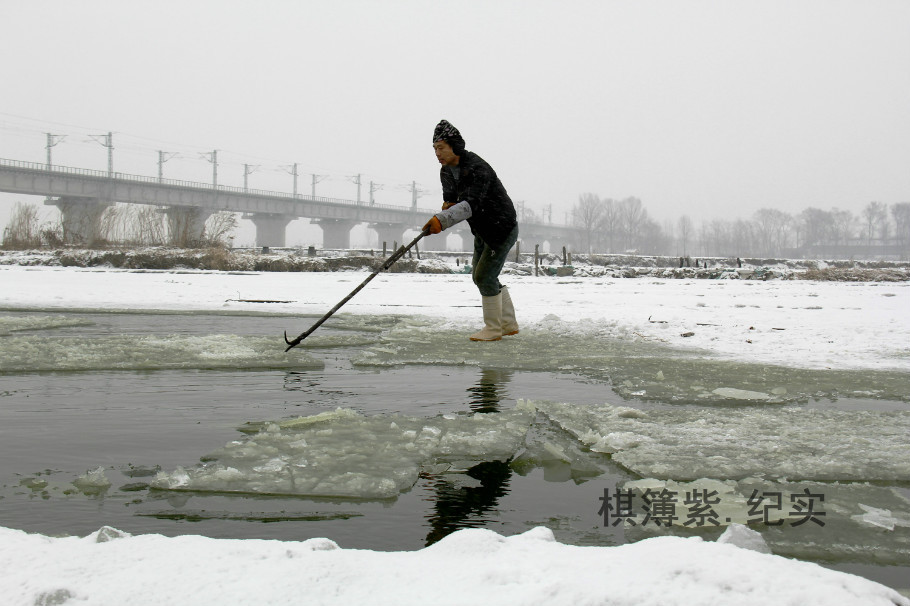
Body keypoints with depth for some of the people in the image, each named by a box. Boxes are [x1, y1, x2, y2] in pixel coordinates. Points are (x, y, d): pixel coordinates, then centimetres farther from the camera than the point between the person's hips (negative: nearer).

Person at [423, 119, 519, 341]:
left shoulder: (478, 169, -28)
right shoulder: (446, 171, 2)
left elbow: (470, 205, -40)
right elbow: (450, 198, 15)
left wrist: (442, 220, -51)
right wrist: (447, 205, -10)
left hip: (502, 229, -10)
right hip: (482, 231, 10)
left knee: (484, 276, -11)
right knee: (480, 275, 14)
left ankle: (493, 329, 4)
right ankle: (508, 324, 25)